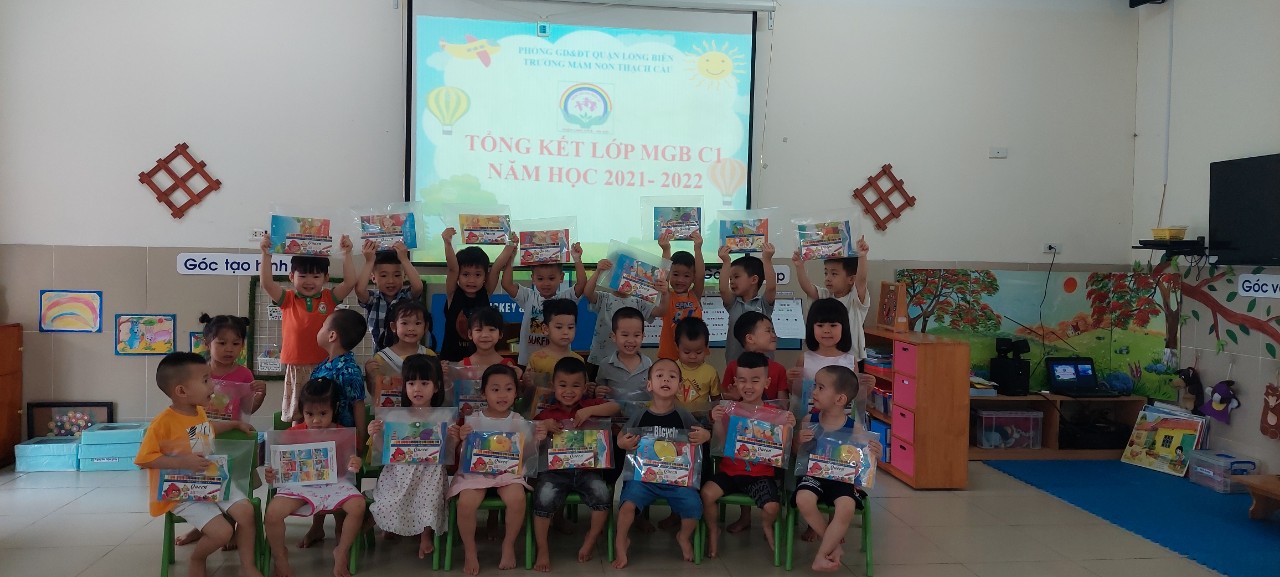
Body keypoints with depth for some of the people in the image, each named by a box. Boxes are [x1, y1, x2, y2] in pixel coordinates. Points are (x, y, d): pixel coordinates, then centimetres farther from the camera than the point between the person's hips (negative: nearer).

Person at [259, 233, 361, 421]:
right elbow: (266, 283, -7)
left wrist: (346, 254, -8)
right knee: (296, 417, 9)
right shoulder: (288, 300, 5)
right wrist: (266, 254, -12)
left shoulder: (328, 299, 5)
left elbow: (350, 282, -5)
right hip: (295, 367, 0)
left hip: (324, 366, 0)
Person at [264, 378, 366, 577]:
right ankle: (279, 556, 5)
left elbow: (347, 466, 3)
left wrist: (354, 464, -22)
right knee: (272, 513, -27)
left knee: (358, 506, -28)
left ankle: (342, 552, -2)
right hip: (299, 484, 0)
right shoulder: (294, 433, 2)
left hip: (333, 483, 0)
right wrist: (271, 474, -20)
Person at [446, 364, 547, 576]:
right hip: (476, 471, 0)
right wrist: (461, 440, -18)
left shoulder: (519, 421, 4)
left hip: (508, 471, 1)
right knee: (466, 503, -29)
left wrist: (537, 440, -11)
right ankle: (470, 551, -1)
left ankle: (508, 545, -2)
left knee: (517, 499, -30)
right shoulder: (473, 421, 1)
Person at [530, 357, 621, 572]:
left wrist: (590, 411, -15)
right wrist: (543, 425, -12)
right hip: (554, 470, -1)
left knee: (602, 494, -25)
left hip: (587, 469, 1)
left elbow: (615, 407, -2)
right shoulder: (546, 414, 10)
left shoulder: (590, 405, 11)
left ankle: (589, 543, 1)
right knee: (544, 498, -28)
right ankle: (542, 550, -8)